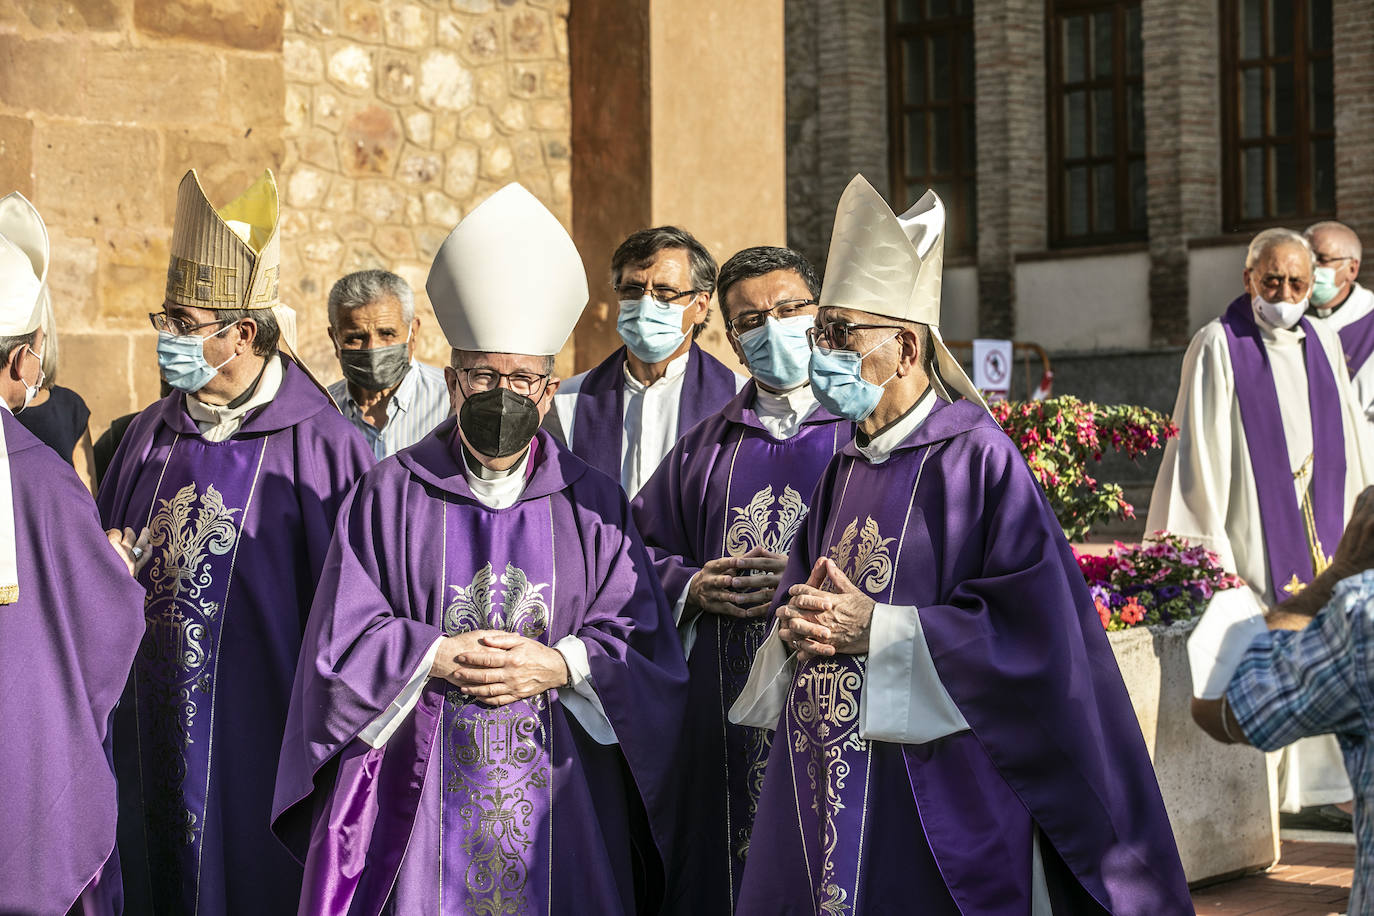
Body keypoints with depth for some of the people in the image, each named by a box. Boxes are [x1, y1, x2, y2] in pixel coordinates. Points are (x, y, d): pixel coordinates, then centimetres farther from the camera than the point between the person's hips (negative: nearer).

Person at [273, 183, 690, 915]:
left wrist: (561, 666, -14)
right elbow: (342, 637, 0)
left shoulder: (593, 504, 6)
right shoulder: (391, 493, 4)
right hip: (422, 794, -1)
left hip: (560, 797, 1)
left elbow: (646, 646, 1)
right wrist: (435, 658, -13)